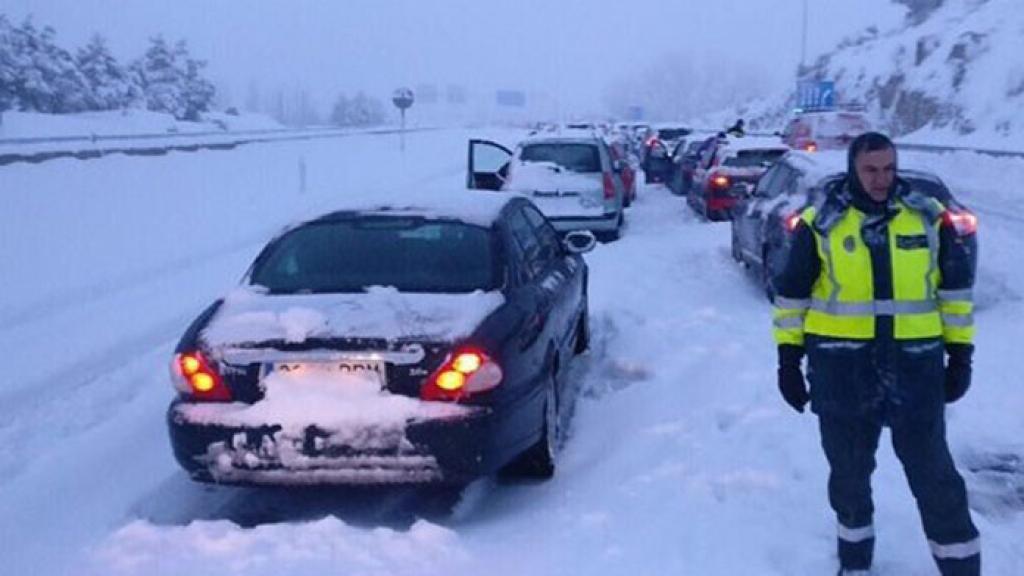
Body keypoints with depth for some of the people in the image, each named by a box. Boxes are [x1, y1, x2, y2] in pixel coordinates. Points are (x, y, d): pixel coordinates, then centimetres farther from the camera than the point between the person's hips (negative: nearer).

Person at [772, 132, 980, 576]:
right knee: (849, 471, 14)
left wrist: (960, 353, 5)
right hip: (841, 368, 0)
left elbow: (955, 288, 8)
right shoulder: (821, 223, -4)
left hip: (915, 365, 0)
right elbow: (792, 293, 2)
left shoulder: (929, 217, 1)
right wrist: (789, 358, 0)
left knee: (933, 473, 6)